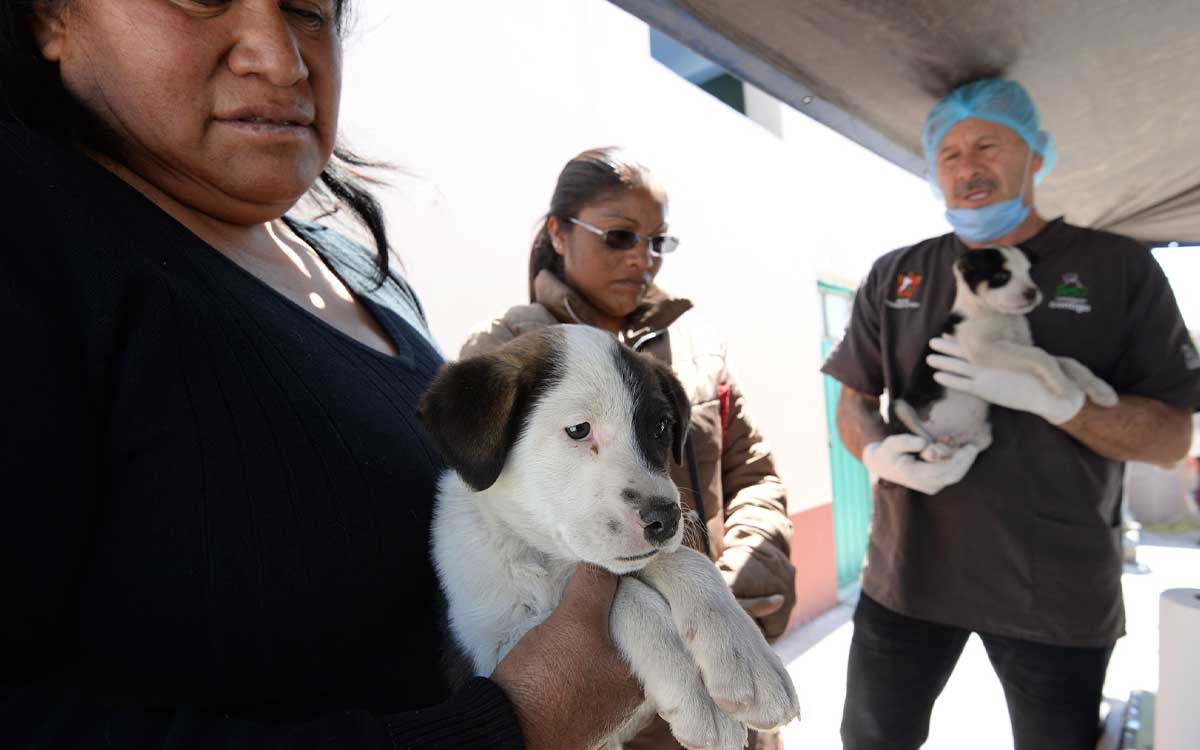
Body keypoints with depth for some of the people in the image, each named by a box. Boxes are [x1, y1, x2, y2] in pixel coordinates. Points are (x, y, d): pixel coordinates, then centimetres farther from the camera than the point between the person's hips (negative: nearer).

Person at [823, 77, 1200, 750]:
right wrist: (878, 455, -15)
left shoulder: (1118, 266, -3)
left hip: (1059, 590, -1)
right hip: (909, 570, 2)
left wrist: (1045, 396, -23)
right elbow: (854, 402, 7)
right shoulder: (894, 276, 4)